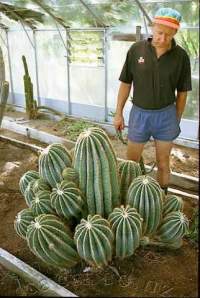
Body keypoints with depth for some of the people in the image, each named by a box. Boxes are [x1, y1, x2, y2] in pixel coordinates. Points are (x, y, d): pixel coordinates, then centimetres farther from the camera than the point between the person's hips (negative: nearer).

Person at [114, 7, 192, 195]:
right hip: (139, 114, 1)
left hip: (166, 116, 0)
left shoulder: (181, 56, -8)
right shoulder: (136, 50, -8)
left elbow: (182, 92, 1)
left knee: (163, 164, 11)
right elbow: (125, 83, 0)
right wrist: (118, 114, 2)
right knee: (131, 162, 12)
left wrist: (177, 121, 6)